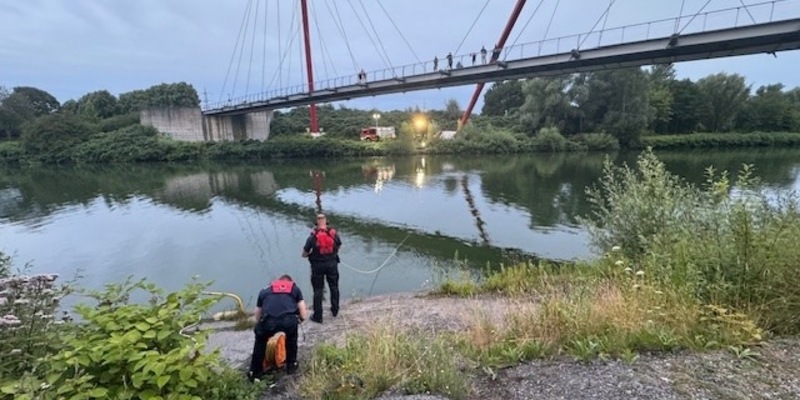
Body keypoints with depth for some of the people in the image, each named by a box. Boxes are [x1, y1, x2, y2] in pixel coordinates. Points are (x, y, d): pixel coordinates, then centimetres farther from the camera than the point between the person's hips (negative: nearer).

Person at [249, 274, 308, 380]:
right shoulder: (295, 288, 28)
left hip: (268, 322, 1)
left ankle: (255, 372, 38)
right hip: (289, 321, -1)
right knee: (291, 338, 36)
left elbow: (257, 318, 33)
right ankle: (291, 365, 41)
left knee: (260, 341, 36)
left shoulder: (264, 290, 32)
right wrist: (297, 317, 46)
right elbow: (304, 316, 23)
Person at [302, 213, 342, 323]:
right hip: (332, 264, 2)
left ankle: (318, 316, 15)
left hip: (318, 266, -2)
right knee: (334, 287, 19)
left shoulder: (312, 237, -16)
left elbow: (304, 254, -10)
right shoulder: (334, 234, -9)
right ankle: (335, 310, 33)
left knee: (318, 290, 9)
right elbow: (338, 247, 8)